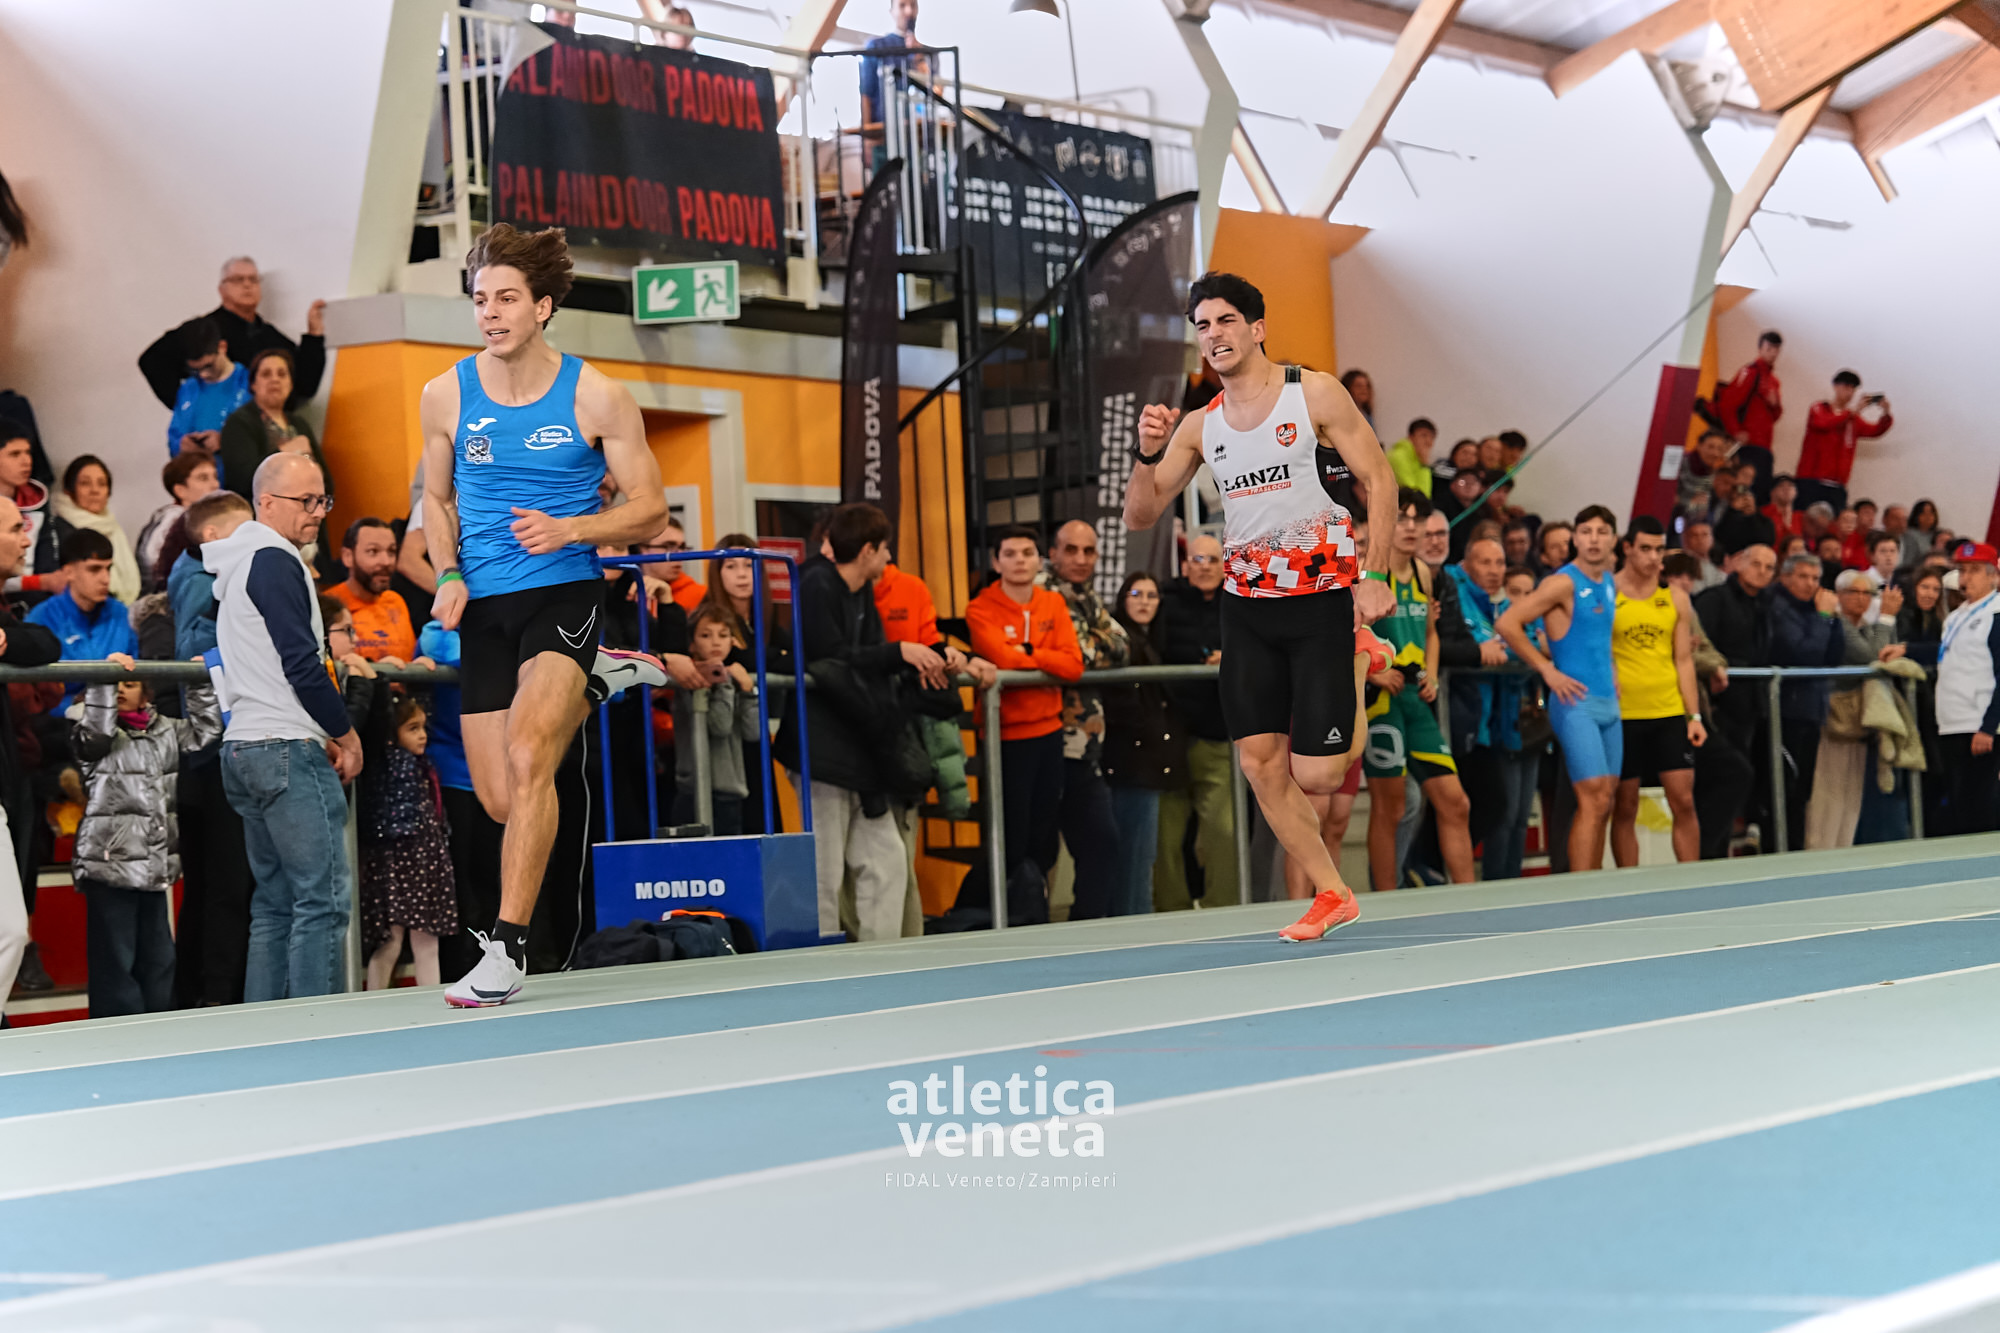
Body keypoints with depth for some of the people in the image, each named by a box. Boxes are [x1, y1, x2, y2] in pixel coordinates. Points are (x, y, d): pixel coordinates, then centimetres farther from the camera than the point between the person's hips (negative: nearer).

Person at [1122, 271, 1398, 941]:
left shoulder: (1314, 393, -4)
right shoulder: (1198, 426, 8)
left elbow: (1379, 479, -1)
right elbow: (1140, 515, 9)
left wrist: (1374, 576, -9)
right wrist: (1148, 454, -10)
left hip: (1320, 598, -4)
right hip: (1246, 605, 5)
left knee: (1315, 775, -9)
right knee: (1260, 762, -2)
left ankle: (1354, 730, 28)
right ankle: (1331, 893, 12)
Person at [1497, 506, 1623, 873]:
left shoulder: (1610, 584, 13)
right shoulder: (1564, 583, -11)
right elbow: (1507, 623, -17)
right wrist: (1548, 670, -15)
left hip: (1608, 704, 8)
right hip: (1576, 701, -8)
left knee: (1605, 801, 7)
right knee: (1593, 800, -14)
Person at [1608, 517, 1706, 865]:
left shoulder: (1676, 598, 9)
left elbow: (1684, 660, 10)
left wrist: (1694, 715, 3)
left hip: (1671, 714, 3)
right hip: (1622, 715, -3)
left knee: (1684, 801, -2)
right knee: (1625, 807, 1)